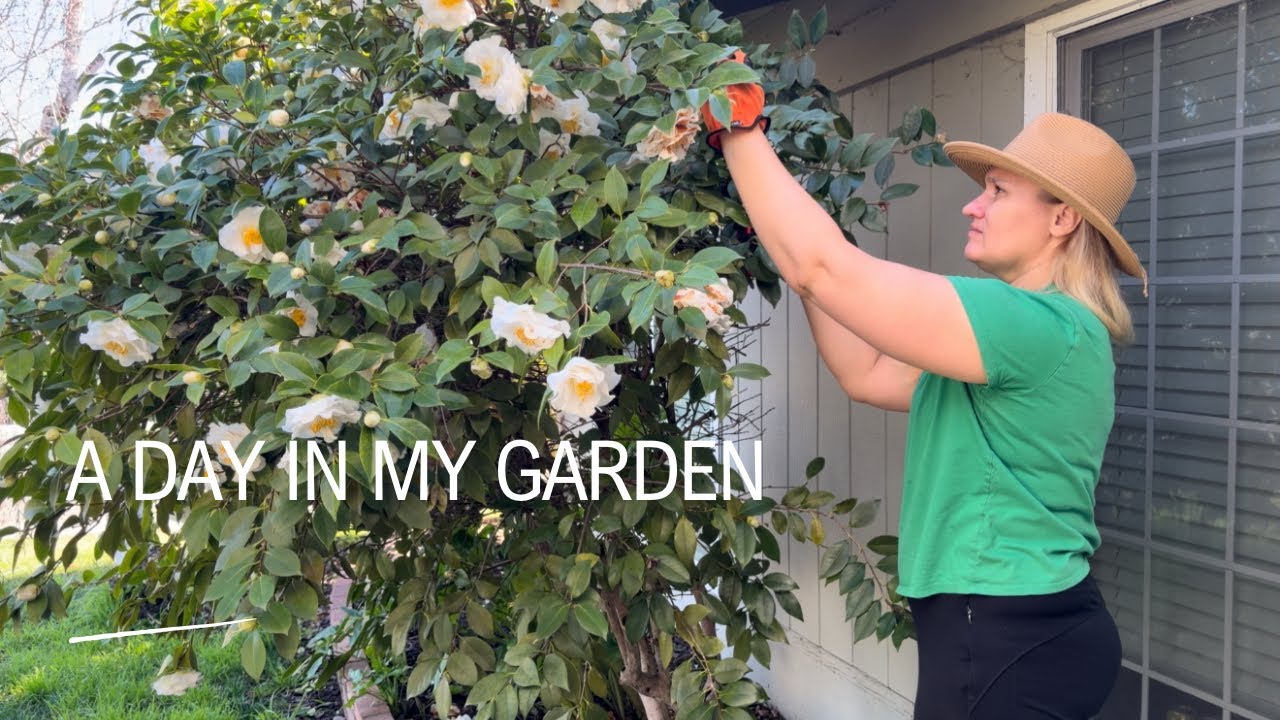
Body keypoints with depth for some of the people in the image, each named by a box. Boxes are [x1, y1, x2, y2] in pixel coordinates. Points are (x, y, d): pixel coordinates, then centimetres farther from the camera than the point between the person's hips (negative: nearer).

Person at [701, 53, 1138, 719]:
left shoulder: (1042, 325, -20)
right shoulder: (1046, 332, 12)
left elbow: (821, 268, -24)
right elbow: (867, 373, 12)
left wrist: (739, 132, -14)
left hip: (1007, 649, -9)